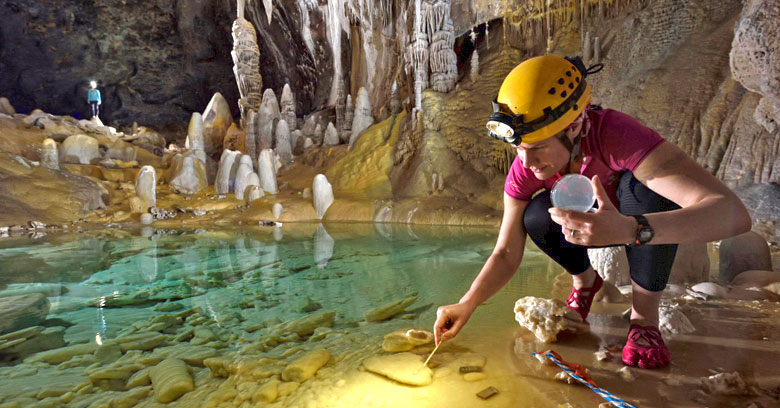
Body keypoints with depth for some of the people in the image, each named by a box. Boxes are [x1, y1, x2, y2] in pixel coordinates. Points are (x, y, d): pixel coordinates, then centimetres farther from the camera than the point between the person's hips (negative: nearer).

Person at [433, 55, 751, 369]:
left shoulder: (617, 135, -39)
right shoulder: (525, 170, -25)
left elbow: (733, 213, -47)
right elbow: (506, 254, -18)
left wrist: (630, 229, -64)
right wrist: (466, 305, -32)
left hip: (650, 218, -2)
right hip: (596, 224, 3)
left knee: (641, 184, -36)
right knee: (536, 215, -28)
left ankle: (644, 314, -16)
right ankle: (585, 282, 5)